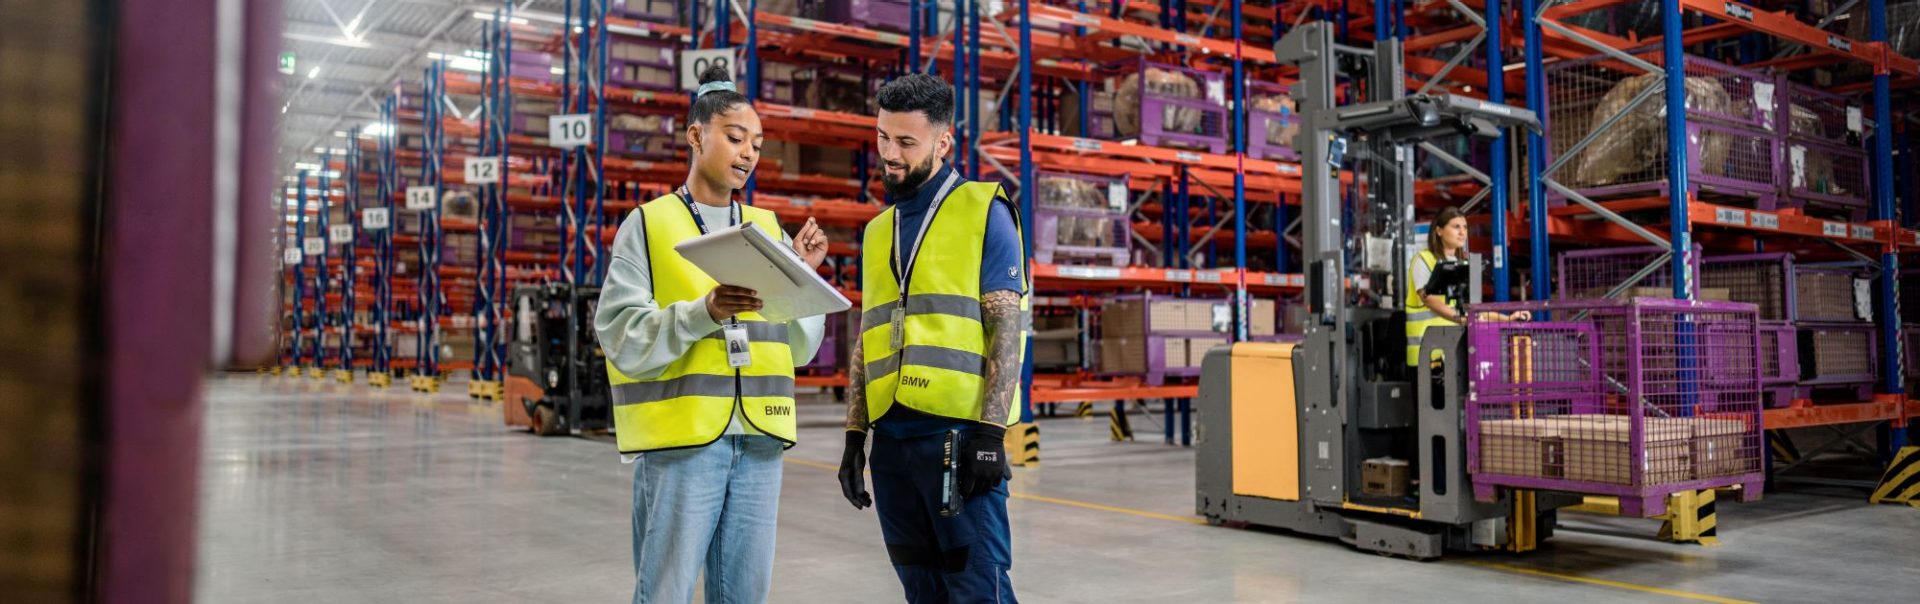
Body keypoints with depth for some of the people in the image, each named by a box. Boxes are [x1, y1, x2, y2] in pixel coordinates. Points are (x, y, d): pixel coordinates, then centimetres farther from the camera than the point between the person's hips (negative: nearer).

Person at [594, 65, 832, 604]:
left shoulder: (768, 229, 14)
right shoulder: (648, 225, 1)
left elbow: (799, 348, 11)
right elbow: (622, 338, -9)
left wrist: (803, 277, -3)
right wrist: (703, 313, -23)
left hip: (759, 439, 5)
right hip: (680, 438, -4)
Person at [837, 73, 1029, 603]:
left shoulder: (984, 211, 0)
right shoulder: (878, 231, 17)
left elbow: (1006, 327, -7)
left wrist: (991, 431, -15)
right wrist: (854, 435, 13)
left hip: (959, 435, -6)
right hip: (891, 440, 6)